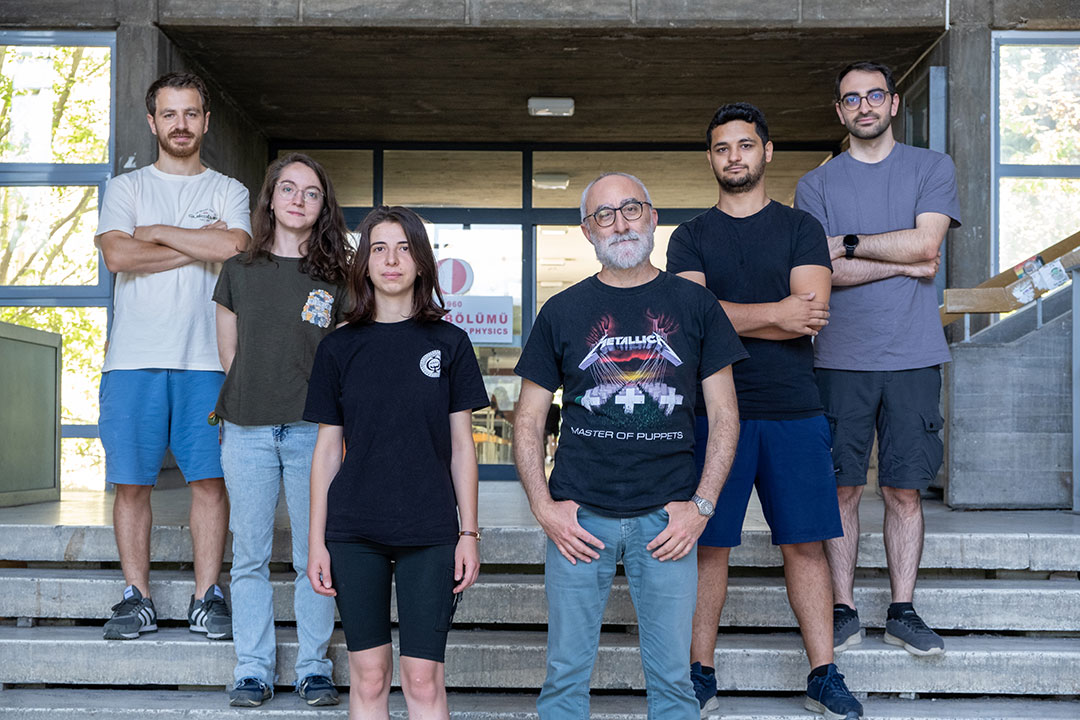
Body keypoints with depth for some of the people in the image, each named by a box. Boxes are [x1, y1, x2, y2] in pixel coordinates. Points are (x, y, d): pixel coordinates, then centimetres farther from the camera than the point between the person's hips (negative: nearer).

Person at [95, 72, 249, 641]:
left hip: (206, 358, 0)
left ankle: (207, 597, 6)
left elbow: (233, 247, -9)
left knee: (209, 478, -2)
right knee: (132, 481, 1)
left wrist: (157, 232, -3)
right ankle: (136, 597, 10)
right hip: (134, 358, 1)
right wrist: (200, 244, -4)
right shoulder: (126, 188, 13)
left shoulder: (228, 191, 13)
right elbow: (117, 255, -6)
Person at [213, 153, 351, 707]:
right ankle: (253, 669, 15)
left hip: (313, 431, -1)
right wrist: (260, 394, 9)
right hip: (247, 431, 1)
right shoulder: (239, 271, 10)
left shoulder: (335, 277, 5)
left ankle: (314, 668, 14)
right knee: (250, 556, 5)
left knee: (315, 557, 2)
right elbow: (229, 355, 13)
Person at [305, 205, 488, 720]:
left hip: (429, 533, -1)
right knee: (368, 676, 6)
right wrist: (316, 540, 3)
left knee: (423, 678, 0)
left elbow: (462, 446, 5)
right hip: (355, 534, 1)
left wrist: (469, 532, 0)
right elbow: (327, 449, 7)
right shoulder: (339, 348, 5)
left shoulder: (448, 343, 3)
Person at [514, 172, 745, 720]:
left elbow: (724, 416, 7)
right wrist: (543, 507, -3)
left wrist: (702, 505, -3)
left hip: (668, 519, 0)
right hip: (578, 517, 0)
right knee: (566, 674, 6)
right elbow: (528, 422, 8)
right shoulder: (561, 312, 7)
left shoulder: (694, 305, 6)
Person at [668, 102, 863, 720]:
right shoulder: (690, 237, 10)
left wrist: (728, 317, -8)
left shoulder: (802, 229, 10)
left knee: (806, 543, 4)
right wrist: (776, 313, -9)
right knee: (708, 544, 2)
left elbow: (811, 316, -6)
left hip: (794, 409, 1)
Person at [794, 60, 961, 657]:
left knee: (904, 490, 4)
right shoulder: (816, 184, 9)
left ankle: (903, 612, 14)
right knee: (842, 488, 3)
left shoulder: (932, 168, 9)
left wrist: (847, 243, -4)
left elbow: (925, 243, -7)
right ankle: (844, 611, 12)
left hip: (912, 358, 0)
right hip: (840, 358, 0)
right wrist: (904, 262, -6)